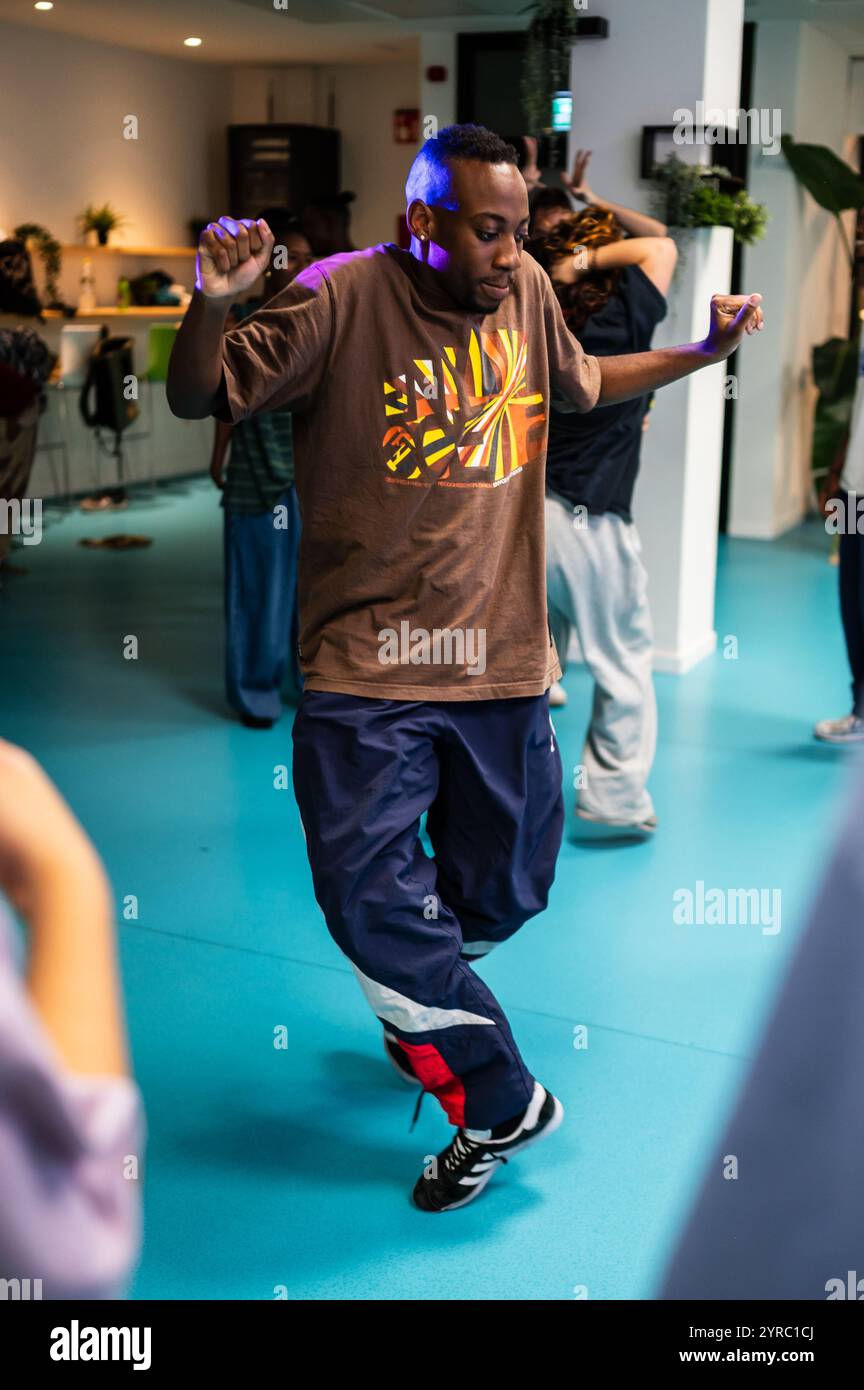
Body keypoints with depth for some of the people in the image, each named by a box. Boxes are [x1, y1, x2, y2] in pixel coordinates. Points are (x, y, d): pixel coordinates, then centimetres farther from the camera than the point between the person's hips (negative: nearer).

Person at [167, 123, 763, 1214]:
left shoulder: (525, 291, 7)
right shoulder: (341, 299, -9)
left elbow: (581, 383, 27)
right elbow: (199, 400, -5)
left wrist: (705, 351, 20)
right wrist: (211, 303, -25)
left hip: (503, 662, 5)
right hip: (367, 666, -4)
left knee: (503, 890, 14)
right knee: (370, 898, -8)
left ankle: (421, 1008, 49)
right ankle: (502, 1104, 15)